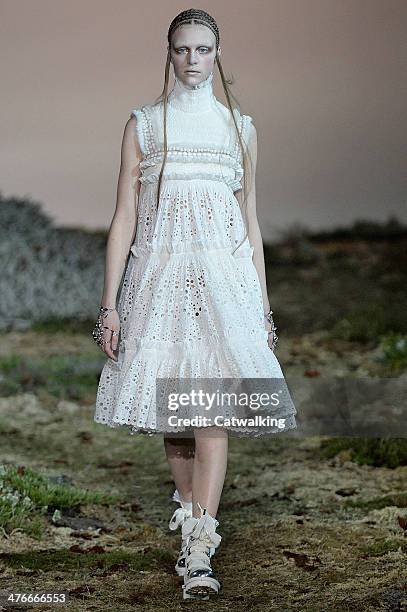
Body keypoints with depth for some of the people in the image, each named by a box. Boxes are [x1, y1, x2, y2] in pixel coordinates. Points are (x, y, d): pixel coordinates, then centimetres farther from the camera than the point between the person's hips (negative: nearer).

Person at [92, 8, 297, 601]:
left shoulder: (239, 127, 12)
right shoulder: (143, 124, 8)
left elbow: (251, 223, 15)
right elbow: (124, 217, 4)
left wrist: (263, 304, 11)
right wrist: (110, 304, -3)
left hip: (224, 275, 0)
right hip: (160, 274, 1)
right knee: (171, 404, 6)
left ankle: (198, 552, -17)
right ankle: (190, 506, 29)